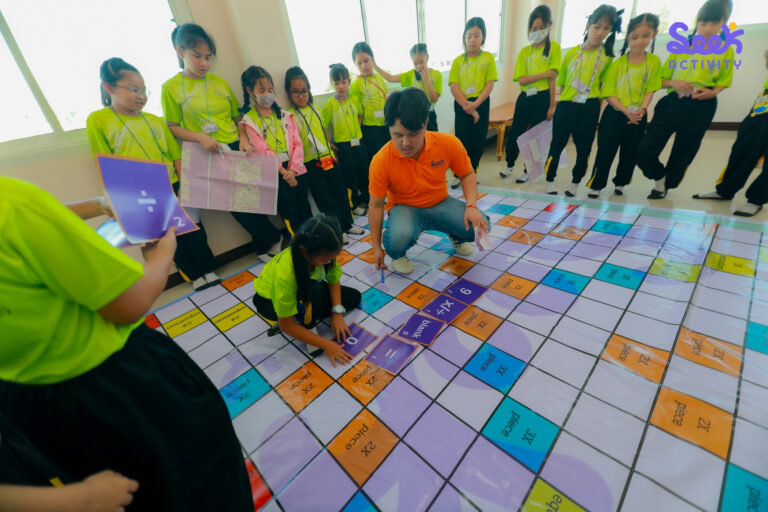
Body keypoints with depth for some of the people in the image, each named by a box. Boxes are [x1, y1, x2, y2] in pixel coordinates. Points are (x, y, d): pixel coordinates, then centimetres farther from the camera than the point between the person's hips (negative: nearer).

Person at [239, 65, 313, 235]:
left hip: (296, 169, 3)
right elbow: (263, 151, -7)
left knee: (304, 208, 7)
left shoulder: (285, 115, 12)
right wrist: (284, 172, -13)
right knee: (289, 212, -1)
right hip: (275, 174, -3)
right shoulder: (249, 120, 2)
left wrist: (293, 169, -11)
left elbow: (297, 143, 3)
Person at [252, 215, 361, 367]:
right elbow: (286, 326, -31)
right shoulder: (284, 275, -41)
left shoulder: (324, 253, -28)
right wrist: (325, 344, -31)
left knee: (353, 298, -4)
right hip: (270, 299, -6)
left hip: (305, 289, 6)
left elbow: (334, 281, -10)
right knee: (315, 291, -39)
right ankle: (306, 324, -10)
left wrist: (337, 313, -23)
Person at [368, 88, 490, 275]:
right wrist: (377, 247, -7)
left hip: (440, 203, 3)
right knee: (399, 236, -37)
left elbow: (467, 175, 0)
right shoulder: (380, 162, -22)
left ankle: (456, 236, 18)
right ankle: (397, 254, 3)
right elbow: (376, 205, -12)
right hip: (404, 208, -2)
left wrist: (471, 206, -19)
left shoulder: (449, 143, -17)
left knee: (480, 226, -21)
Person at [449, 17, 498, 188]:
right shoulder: (458, 60, 6)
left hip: (481, 104, 0)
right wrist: (467, 106, -15)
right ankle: (458, 174, 12)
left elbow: (489, 85, -4)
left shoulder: (488, 58, 4)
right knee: (462, 140, -1)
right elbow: (454, 87, -4)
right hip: (461, 106, 0)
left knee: (477, 141, 4)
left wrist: (475, 104, -17)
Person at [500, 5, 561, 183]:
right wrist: (545, 74, -14)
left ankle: (527, 171, 16)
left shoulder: (554, 48, -1)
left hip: (543, 97, -3)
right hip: (525, 97, 3)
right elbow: (521, 80, -4)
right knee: (515, 133, 6)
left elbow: (552, 79, -8)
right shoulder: (524, 52, 8)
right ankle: (510, 165, 27)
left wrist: (552, 105, -11)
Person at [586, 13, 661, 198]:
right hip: (614, 114, -2)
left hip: (638, 117, 2)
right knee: (605, 150, -5)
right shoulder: (617, 63, -3)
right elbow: (609, 94, -7)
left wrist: (641, 110, -17)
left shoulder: (654, 62, 2)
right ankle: (595, 185, 2)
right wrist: (626, 111, -18)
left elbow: (650, 89, 0)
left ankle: (620, 183, 23)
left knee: (630, 152, 9)